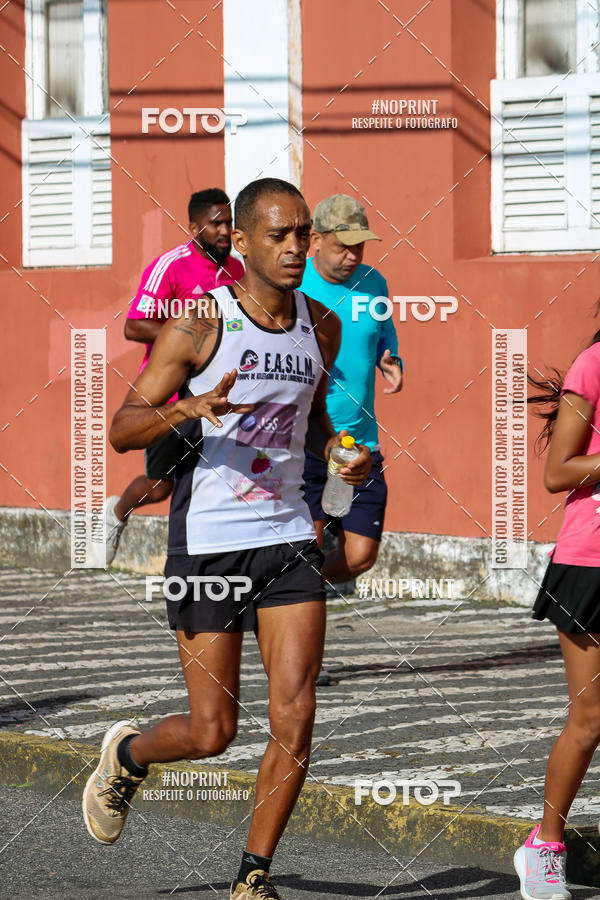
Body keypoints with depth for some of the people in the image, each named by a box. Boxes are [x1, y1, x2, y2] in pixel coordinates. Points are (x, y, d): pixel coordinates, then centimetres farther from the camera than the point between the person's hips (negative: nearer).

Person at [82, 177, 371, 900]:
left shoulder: (322, 326, 8)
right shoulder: (198, 323, -9)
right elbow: (122, 431, -9)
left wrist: (342, 452, 5)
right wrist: (186, 408, -28)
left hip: (288, 537, 4)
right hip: (207, 542, -4)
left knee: (294, 717, -7)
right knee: (211, 733, 0)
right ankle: (126, 753, 34)